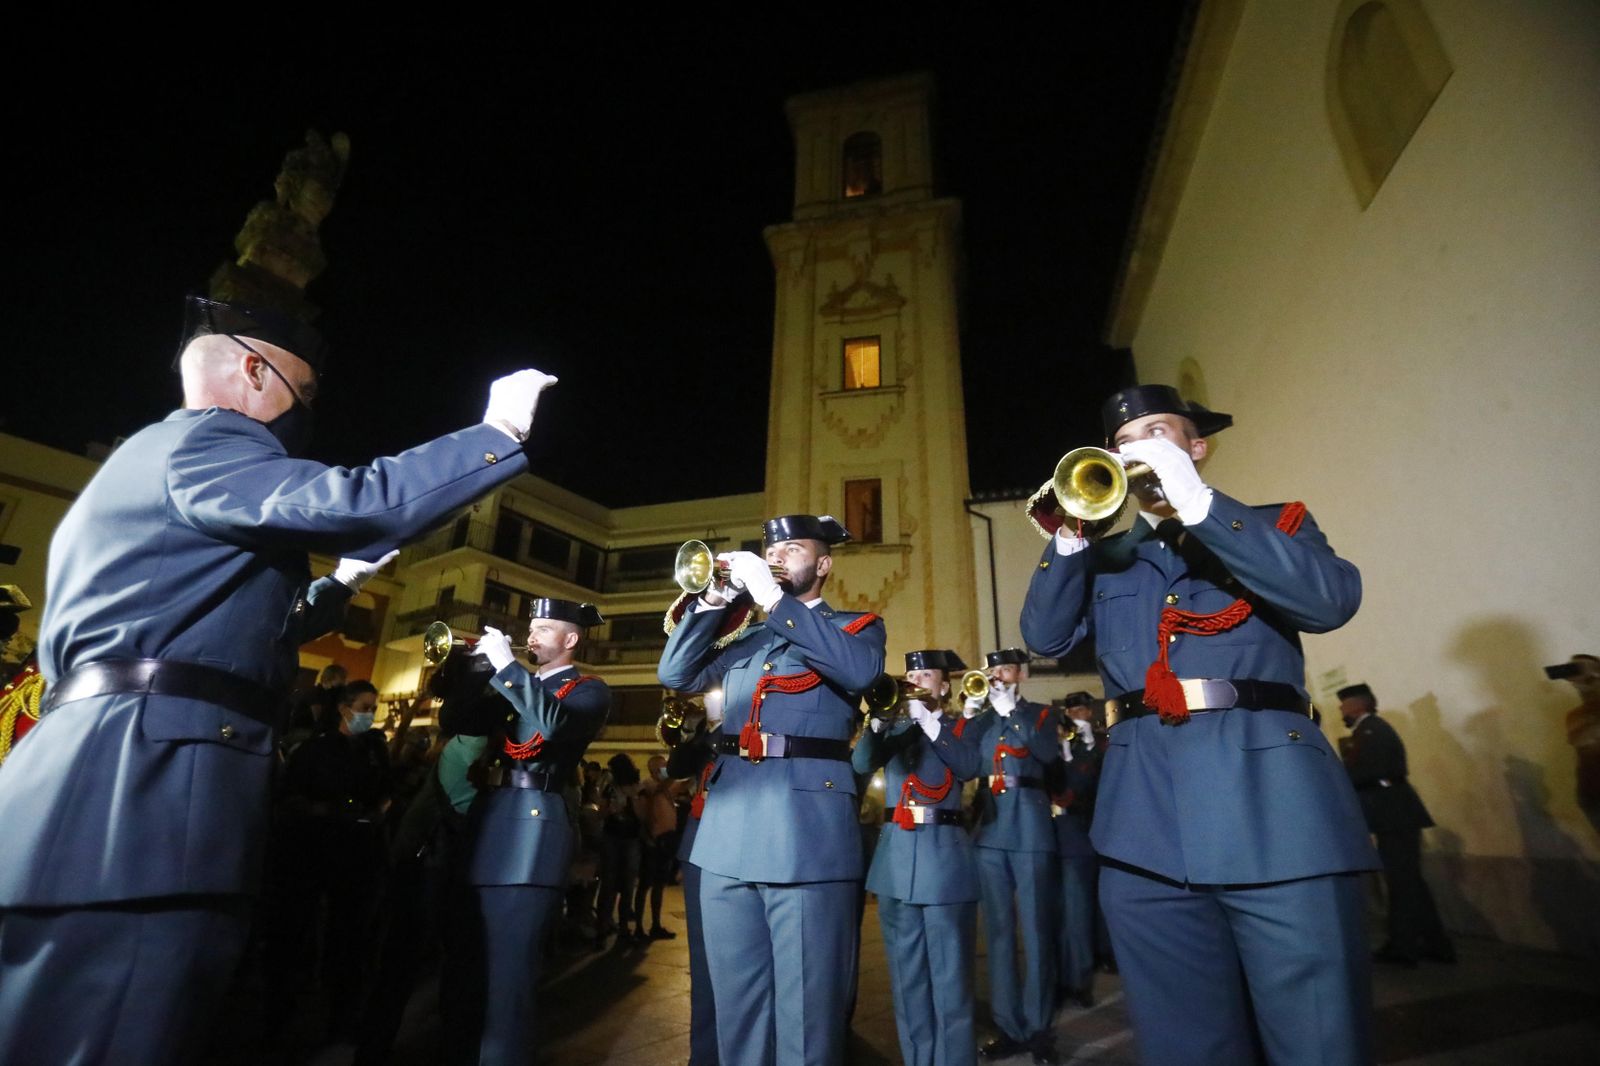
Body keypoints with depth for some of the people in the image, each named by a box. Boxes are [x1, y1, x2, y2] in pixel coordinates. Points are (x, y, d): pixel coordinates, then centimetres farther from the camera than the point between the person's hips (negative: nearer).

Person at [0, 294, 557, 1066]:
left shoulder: (147, 461, 28)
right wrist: (499, 431, -15)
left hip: (132, 778, 11)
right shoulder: (202, 440, -5)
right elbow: (356, 504, -25)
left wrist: (339, 585, 33)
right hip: (144, 781, -11)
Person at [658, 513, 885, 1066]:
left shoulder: (857, 625, 7)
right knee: (736, 1007, 15)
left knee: (805, 1011, 2)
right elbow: (676, 674, 12)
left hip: (807, 834, -5)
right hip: (729, 833, 5)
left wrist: (772, 597, -16)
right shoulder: (745, 637, 21)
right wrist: (716, 599, 0)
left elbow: (860, 670, -16)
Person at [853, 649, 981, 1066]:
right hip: (896, 854, 4)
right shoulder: (895, 727, 14)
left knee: (950, 977, 0)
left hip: (944, 854, -4)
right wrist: (878, 718, -19)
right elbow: (861, 763, -3)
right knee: (906, 976, 13)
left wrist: (926, 719, -19)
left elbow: (969, 766, -15)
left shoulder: (960, 728, 6)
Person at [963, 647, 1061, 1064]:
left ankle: (1038, 1028, 16)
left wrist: (1011, 711, -13)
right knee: (999, 931, 8)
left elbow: (1050, 754, -13)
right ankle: (1008, 1026, 19)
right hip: (990, 832, 3)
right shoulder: (980, 719, 14)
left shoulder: (1040, 714, 7)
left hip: (1030, 831, -3)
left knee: (1035, 931, 3)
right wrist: (980, 710, -8)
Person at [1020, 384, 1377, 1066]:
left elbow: (1330, 599, -9)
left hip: (1274, 810, -2)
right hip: (1147, 828, 2)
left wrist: (1197, 500, -13)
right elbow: (1045, 637, 5)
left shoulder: (1274, 524, 12)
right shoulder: (1104, 558, 18)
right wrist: (1070, 536, -7)